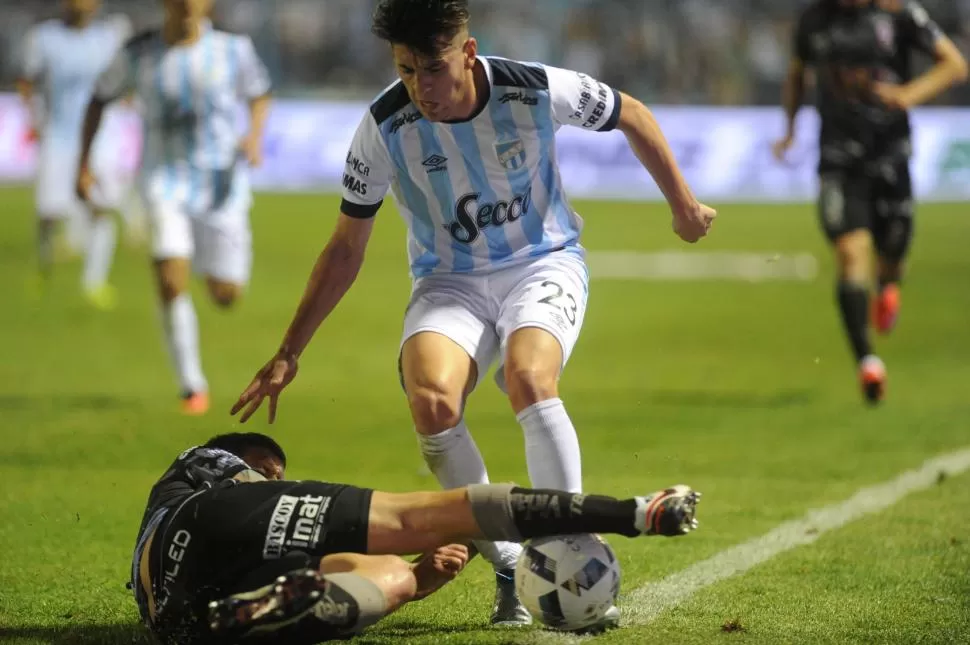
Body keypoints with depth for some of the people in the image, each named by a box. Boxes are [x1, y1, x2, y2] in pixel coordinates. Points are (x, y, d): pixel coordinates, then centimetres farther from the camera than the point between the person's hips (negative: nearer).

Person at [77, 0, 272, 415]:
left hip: (221, 181, 1)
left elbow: (259, 94, 15)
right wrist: (83, 165, 6)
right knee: (171, 282, -20)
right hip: (165, 182, -1)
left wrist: (255, 136, -5)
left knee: (226, 296, 2)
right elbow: (100, 99, 12)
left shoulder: (234, 49, -2)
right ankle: (192, 387, -8)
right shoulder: (138, 55, -2)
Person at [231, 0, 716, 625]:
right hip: (450, 281, 1)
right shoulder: (385, 126, -15)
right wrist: (289, 354, -4)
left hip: (545, 263, -1)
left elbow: (633, 116, 4)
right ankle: (510, 567, -14)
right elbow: (346, 249, -3)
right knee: (431, 402, -30)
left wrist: (683, 204, 12)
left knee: (528, 380, -34)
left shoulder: (536, 90, -18)